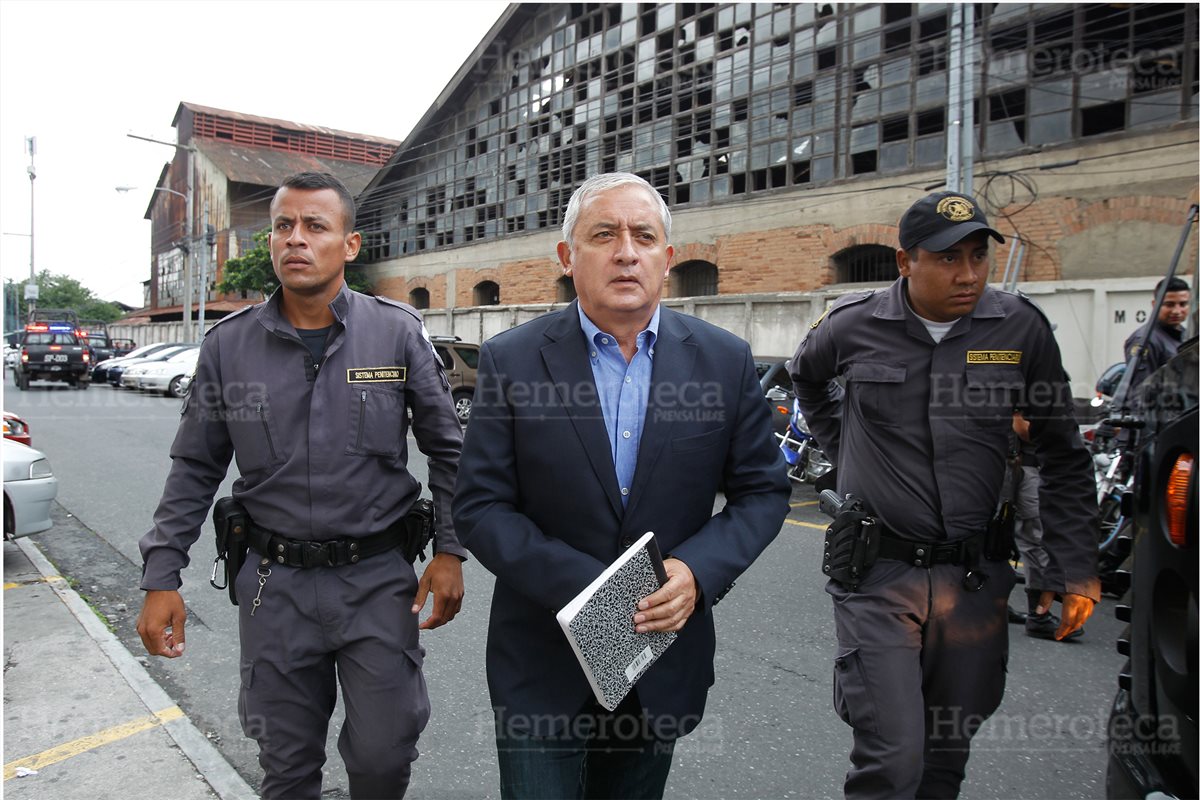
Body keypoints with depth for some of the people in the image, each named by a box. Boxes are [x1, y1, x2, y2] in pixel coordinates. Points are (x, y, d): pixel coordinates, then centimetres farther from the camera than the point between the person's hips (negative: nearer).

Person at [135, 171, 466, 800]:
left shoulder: (398, 331, -5)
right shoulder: (229, 344, 0)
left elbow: (447, 448, 1)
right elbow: (195, 469, 7)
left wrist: (449, 551, -5)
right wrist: (160, 577, 3)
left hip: (377, 579, -1)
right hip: (275, 583, 2)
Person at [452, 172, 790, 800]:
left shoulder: (725, 361, -5)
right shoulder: (511, 361, -9)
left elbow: (762, 490, 1)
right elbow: (480, 506, -9)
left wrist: (697, 571, -16)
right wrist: (584, 585, -21)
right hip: (543, 665, -2)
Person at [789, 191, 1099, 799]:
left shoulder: (1021, 328, -2)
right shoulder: (853, 325, -5)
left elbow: (1063, 457, 6)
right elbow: (805, 377, 19)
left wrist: (1075, 570, 3)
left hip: (975, 578, 2)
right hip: (878, 572, -2)